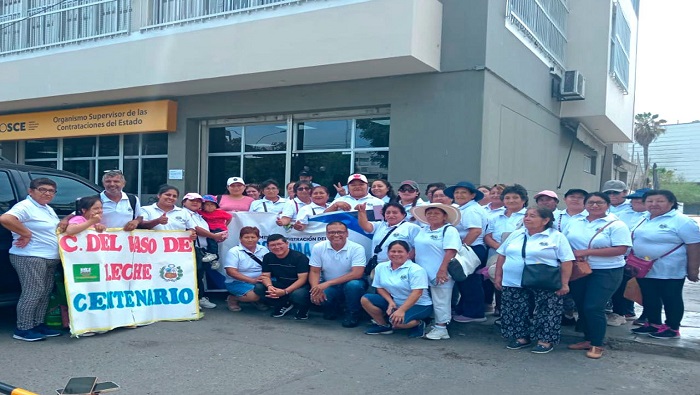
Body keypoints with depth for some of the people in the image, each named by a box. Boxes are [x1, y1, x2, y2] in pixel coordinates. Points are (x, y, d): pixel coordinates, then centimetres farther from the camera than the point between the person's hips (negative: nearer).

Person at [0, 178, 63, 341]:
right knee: (33, 292, -9)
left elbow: (56, 228, 33)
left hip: (50, 259, 10)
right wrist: (26, 234, -22)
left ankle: (38, 324, 20)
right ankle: (23, 329, -1)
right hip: (30, 258, -10)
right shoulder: (25, 206, -12)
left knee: (45, 292, 11)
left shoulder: (48, 209, 18)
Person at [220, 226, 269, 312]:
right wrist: (252, 280, -23)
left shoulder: (264, 250, 8)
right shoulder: (234, 252, -6)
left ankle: (257, 300, 7)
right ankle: (232, 299, -1)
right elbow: (231, 272, -15)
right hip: (238, 283, -5)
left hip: (260, 281, 5)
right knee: (254, 295, -33)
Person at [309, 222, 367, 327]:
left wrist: (327, 283, -31)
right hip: (327, 286, 2)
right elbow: (314, 272, -3)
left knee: (354, 285, -36)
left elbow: (357, 274, -25)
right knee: (316, 296, -29)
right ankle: (332, 307, 9)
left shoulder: (357, 248, -15)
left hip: (350, 283, -2)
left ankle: (352, 314, -6)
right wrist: (315, 289, -27)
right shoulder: (318, 248, -5)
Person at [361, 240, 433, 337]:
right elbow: (380, 288, 6)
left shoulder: (416, 270, -18)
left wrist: (401, 310, -31)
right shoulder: (381, 267, -1)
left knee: (398, 321, -35)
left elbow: (417, 293, -24)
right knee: (365, 299, -9)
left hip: (418, 305, -6)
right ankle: (384, 325, 6)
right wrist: (390, 302, -12)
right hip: (394, 302, 6)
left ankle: (418, 324, -3)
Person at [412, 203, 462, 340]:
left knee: (441, 301, 0)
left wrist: (442, 270, -25)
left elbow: (450, 251, -18)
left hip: (440, 274, -7)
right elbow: (416, 248, 22)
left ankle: (441, 328, 9)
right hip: (423, 273, 7)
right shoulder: (422, 230, 15)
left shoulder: (449, 230, -8)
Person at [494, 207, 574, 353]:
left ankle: (545, 340, 15)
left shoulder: (556, 237, -4)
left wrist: (564, 284, -11)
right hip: (514, 284, 4)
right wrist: (498, 276, 9)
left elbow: (567, 261, -6)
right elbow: (502, 255, 14)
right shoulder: (516, 235, 10)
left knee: (545, 314, 1)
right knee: (516, 312, 7)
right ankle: (522, 337, 22)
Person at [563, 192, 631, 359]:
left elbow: (620, 250, -18)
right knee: (581, 307, 11)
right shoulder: (575, 223, 7)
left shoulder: (616, 225, -9)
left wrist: (587, 252, -20)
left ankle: (597, 345, 9)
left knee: (593, 308, -7)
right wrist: (571, 255, -12)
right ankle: (587, 339, 28)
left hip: (606, 273, -5)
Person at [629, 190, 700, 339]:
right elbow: (636, 241, 18)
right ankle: (654, 324, 29)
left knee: (671, 299, 5)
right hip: (644, 269, 7)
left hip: (669, 271, -7)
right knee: (649, 298, 15)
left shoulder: (682, 221, -14)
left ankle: (673, 328, 18)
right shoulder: (644, 219, 8)